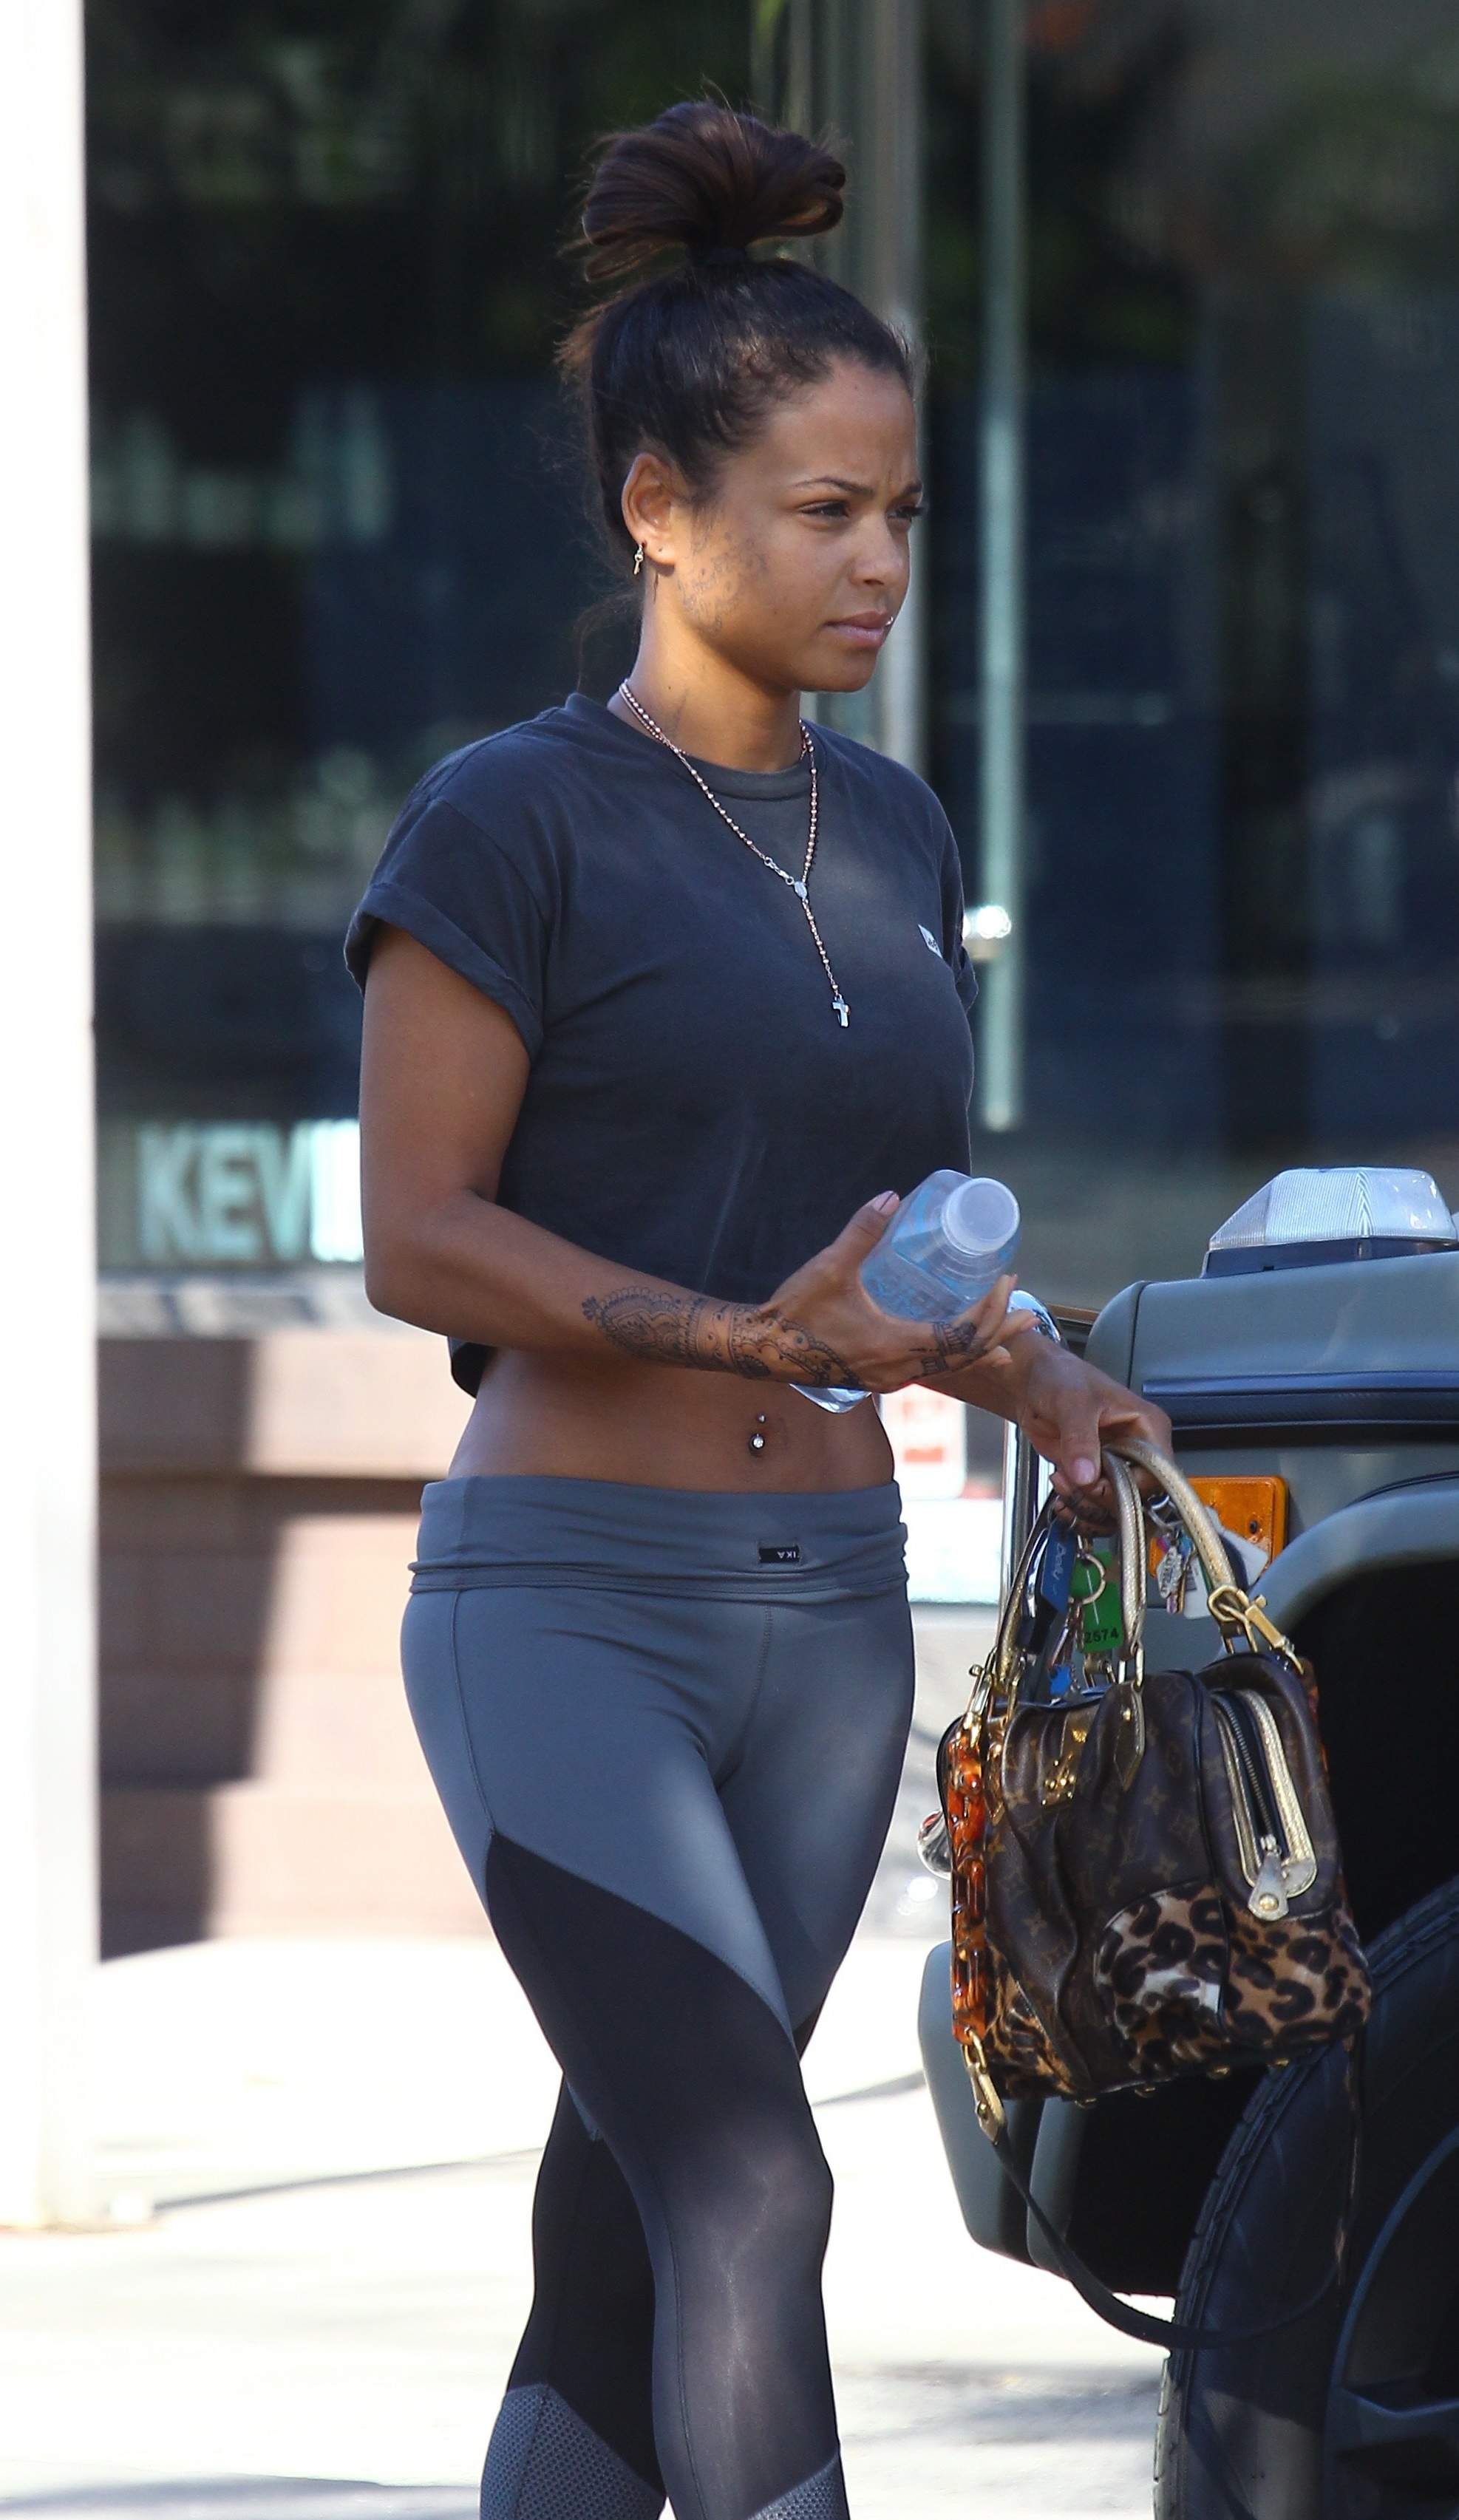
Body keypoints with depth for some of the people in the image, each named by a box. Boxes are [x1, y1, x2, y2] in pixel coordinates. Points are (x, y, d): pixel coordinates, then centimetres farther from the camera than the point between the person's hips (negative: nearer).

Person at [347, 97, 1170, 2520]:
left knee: (628, 2232, 7)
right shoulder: (516, 822, -7)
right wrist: (747, 1336, -24)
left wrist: (1026, 1376, 3)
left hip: (828, 1608, 6)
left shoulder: (891, 833, 14)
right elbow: (420, 1239, -11)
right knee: (749, 2191, -17)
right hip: (567, 1607, -6)